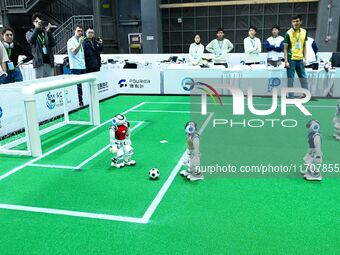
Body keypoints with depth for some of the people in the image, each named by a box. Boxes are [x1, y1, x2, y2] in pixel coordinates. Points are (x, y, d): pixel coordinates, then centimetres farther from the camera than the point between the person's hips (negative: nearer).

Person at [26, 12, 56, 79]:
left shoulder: (47, 32, 14)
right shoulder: (30, 33, 9)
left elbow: (53, 44, -2)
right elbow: (30, 41, -14)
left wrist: (48, 31, -11)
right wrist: (37, 28, -18)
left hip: (49, 61, 2)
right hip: (39, 62, -2)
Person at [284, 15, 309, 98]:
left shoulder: (304, 32, 7)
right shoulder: (288, 33, -6)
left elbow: (304, 46, 13)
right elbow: (285, 48, -6)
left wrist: (305, 58, 6)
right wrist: (286, 61, -12)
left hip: (300, 59, 4)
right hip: (291, 59, -4)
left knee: (304, 78, 8)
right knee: (290, 78, 1)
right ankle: (291, 96, 8)